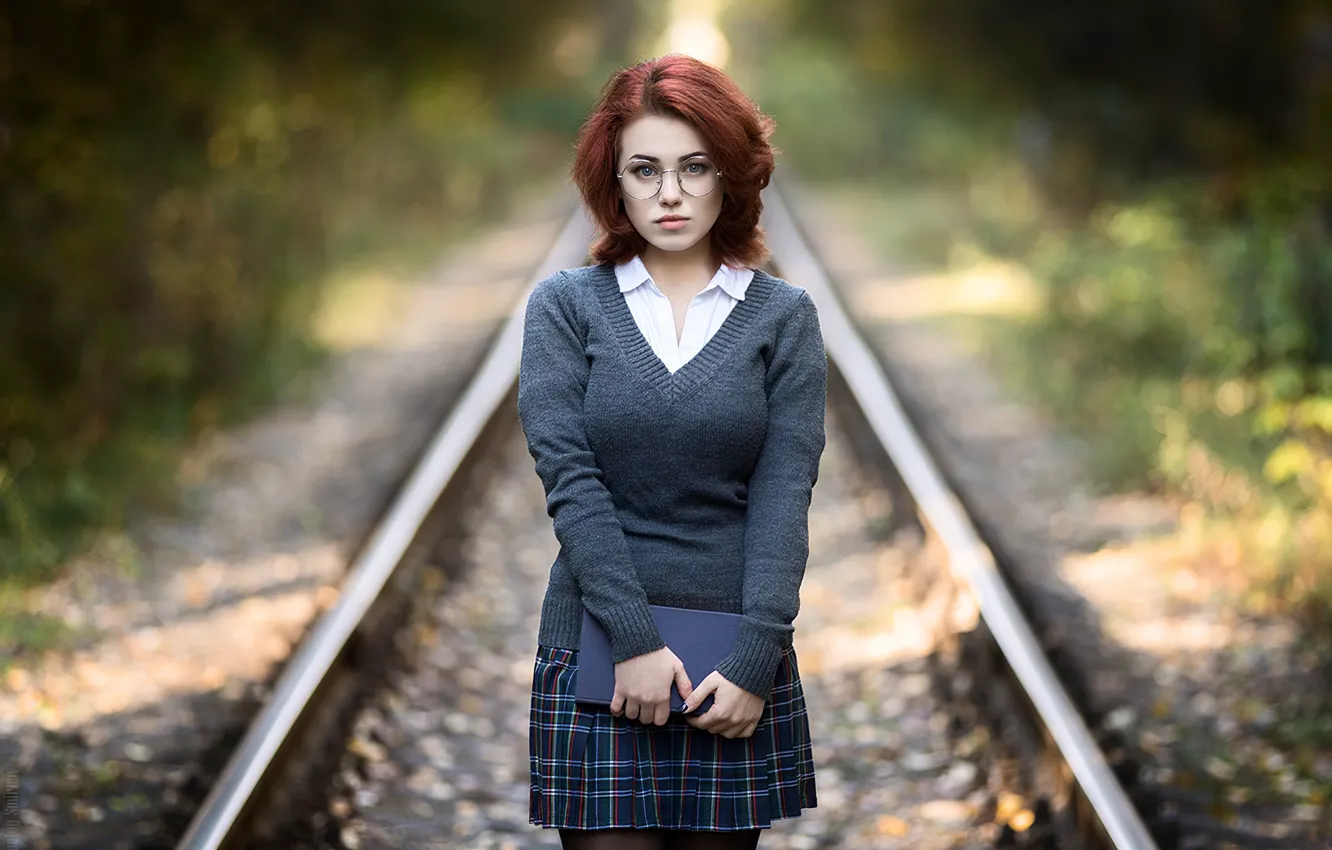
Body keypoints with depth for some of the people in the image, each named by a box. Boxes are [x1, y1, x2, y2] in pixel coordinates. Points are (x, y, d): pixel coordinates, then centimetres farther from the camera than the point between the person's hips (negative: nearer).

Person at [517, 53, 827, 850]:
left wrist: (756, 659, -13)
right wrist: (636, 641, -14)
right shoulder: (565, 305, 4)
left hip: (737, 661, 1)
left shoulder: (784, 316, 5)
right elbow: (569, 479, -6)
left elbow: (784, 495, -3)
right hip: (599, 656, -1)